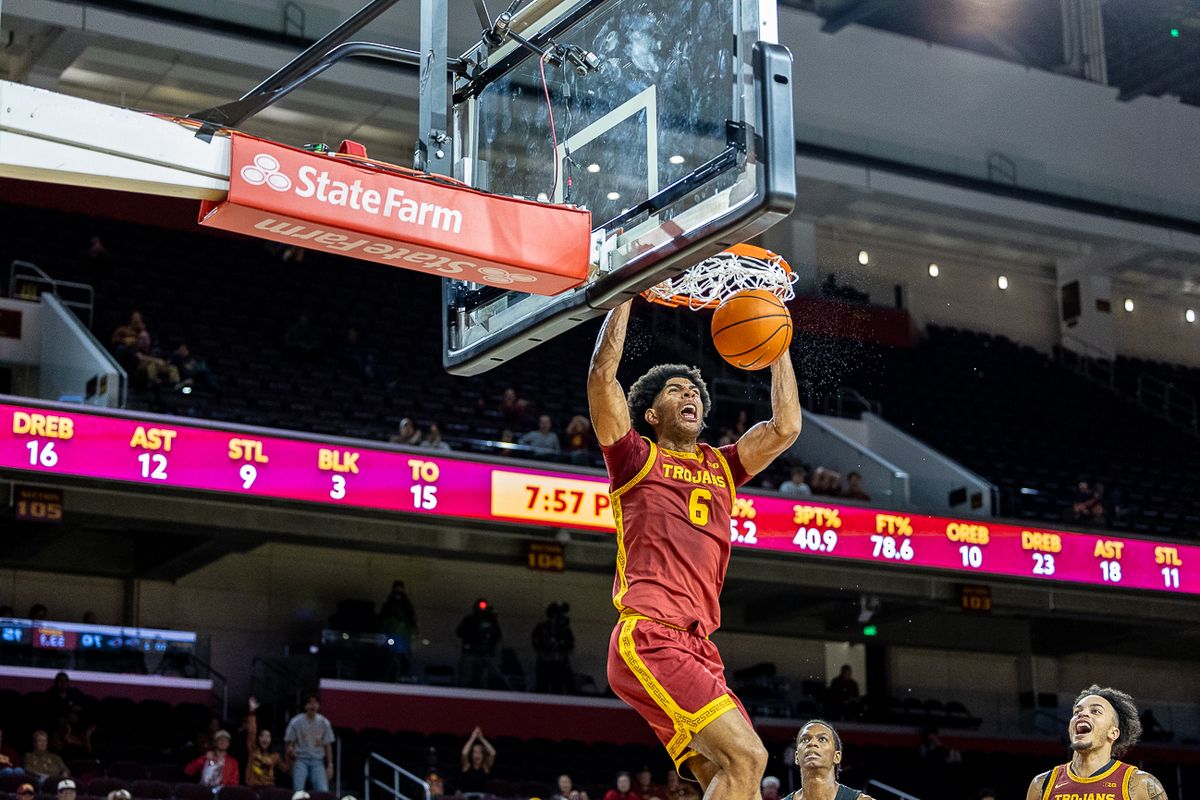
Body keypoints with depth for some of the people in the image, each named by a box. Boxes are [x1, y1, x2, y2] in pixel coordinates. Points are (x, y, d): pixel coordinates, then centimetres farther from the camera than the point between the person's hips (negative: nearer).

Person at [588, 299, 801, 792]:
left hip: (698, 648, 7)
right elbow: (603, 374, -2)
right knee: (745, 756, -20)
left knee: (728, 778, -5)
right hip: (648, 638, -7)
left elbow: (785, 427, 20)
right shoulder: (636, 459, 9)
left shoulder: (720, 468, 24)